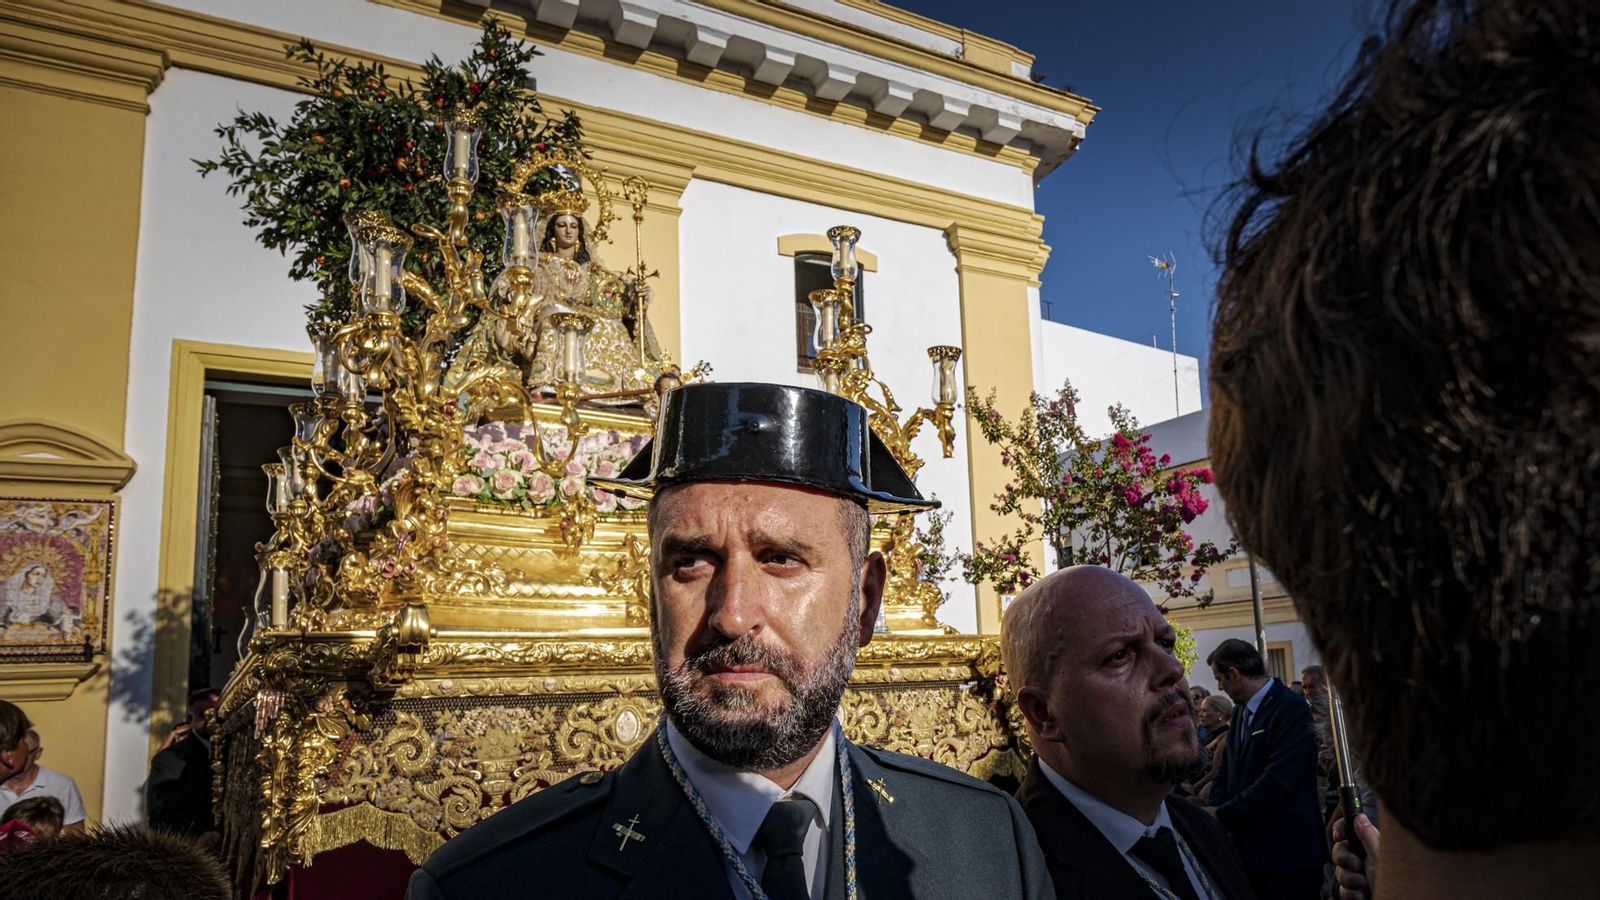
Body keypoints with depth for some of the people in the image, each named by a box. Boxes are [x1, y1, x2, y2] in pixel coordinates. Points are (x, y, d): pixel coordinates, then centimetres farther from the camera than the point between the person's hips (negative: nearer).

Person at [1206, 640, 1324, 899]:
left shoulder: (1291, 709, -14)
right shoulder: (1240, 711, 12)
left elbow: (1278, 780, -22)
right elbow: (1226, 771, 11)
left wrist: (1222, 817, -18)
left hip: (1288, 851, -7)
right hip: (1248, 848, 7)